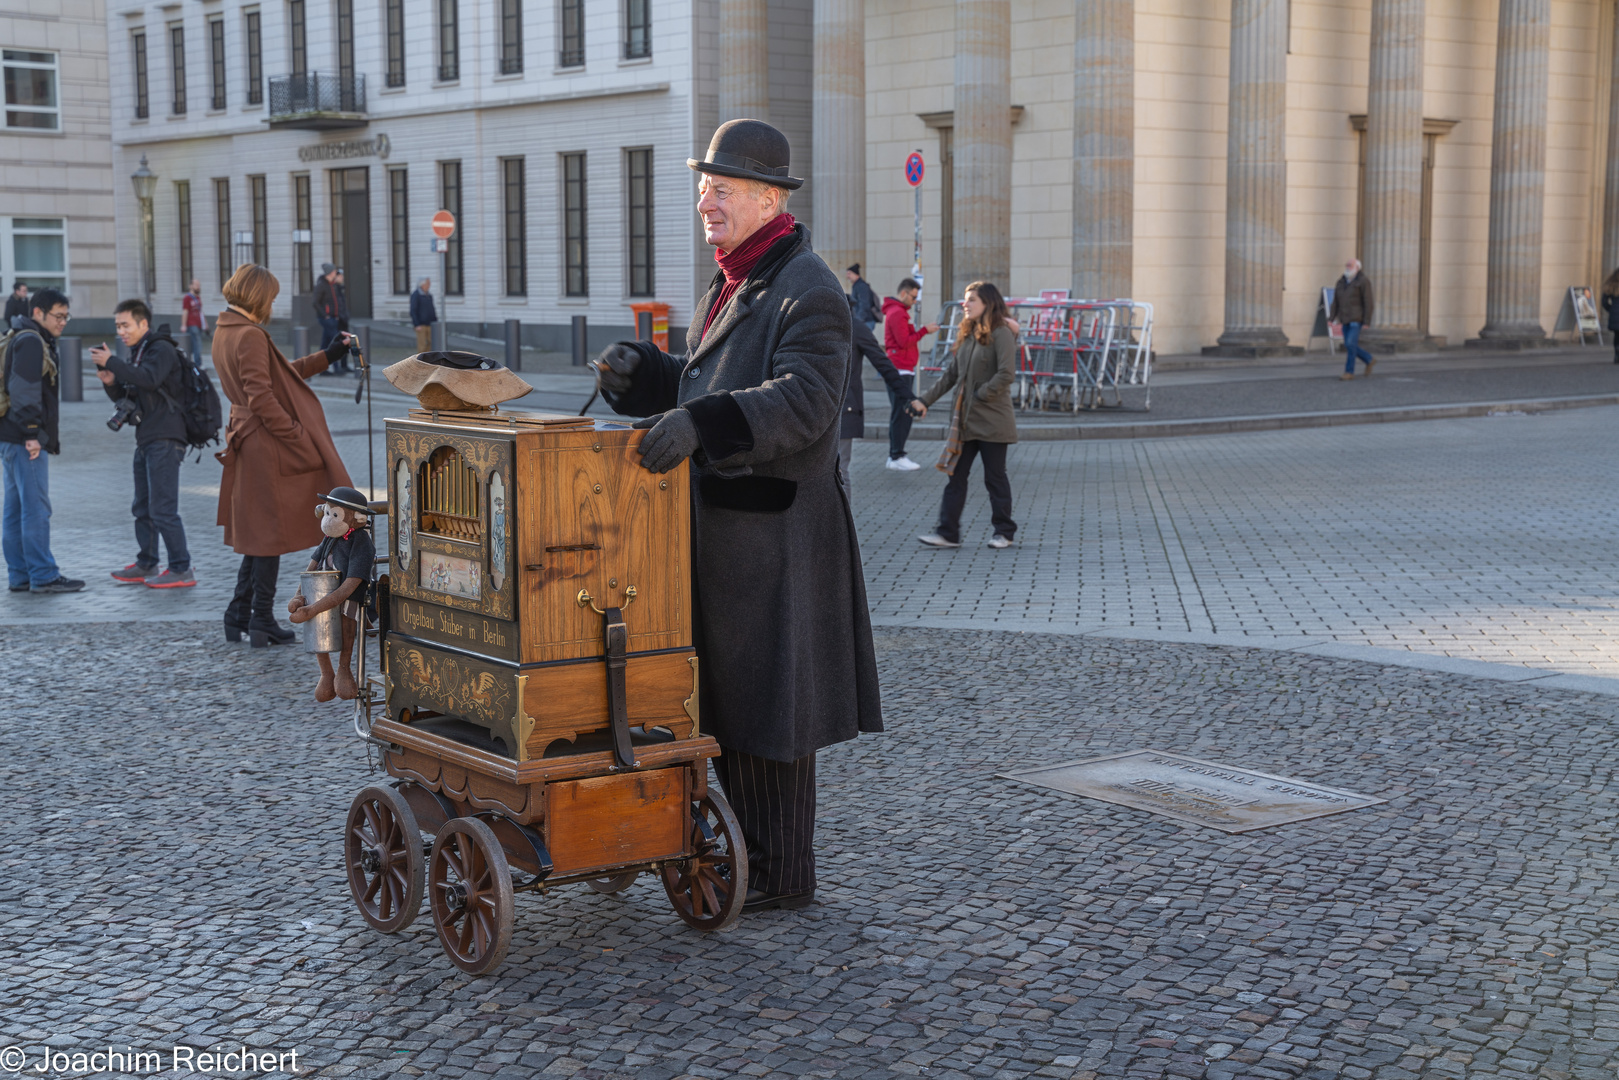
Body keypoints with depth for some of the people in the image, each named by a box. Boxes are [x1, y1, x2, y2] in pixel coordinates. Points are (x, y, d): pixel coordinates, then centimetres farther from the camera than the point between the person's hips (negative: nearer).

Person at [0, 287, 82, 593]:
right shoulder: (31, 342, -12)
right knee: (36, 508, -8)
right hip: (25, 440, -11)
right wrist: (32, 433, -20)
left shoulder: (32, 341, 20)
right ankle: (43, 576, -6)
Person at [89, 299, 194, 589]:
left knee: (163, 508, -11)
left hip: (164, 440, -10)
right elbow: (125, 397, 19)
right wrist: (111, 382, -1)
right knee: (143, 508, 13)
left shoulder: (162, 349, -9)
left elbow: (149, 378, -28)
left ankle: (182, 570, -7)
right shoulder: (138, 353, 19)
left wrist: (111, 363, -26)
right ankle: (146, 566, 21)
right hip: (146, 440, 10)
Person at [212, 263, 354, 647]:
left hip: (247, 440, 10)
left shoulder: (225, 331, 13)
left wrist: (327, 356, 22)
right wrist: (298, 438, -19)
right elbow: (261, 398, -23)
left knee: (258, 534, 17)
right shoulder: (249, 336, -18)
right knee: (270, 533, 0)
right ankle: (262, 622, 6)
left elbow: (281, 373, 20)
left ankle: (239, 616, 20)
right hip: (267, 446, -10)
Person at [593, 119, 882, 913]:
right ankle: (744, 854, 25)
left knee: (765, 702, -1)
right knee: (722, 698, 14)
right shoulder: (729, 287, 17)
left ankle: (781, 877, 10)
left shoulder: (808, 291, -13)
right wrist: (643, 374, 4)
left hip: (771, 535, -9)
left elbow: (803, 399, -27)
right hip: (719, 528, 9)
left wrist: (700, 422, -37)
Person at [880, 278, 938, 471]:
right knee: (901, 414, -10)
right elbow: (904, 341, -17)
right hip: (900, 369, -11)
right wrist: (924, 330, -13)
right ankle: (897, 457, -10)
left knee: (902, 414, 13)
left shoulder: (897, 311, 21)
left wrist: (921, 330, 7)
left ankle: (895, 455, 16)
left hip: (904, 370, 11)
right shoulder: (897, 313, -13)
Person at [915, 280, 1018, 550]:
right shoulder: (966, 335, 13)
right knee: (956, 475, 4)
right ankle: (948, 533, 5)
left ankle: (1004, 531, 16)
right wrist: (926, 400, 14)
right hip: (965, 420, 7)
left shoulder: (1001, 334, -11)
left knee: (995, 478, 3)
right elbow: (951, 374, 18)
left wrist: (980, 396, -15)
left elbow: (1007, 374, -19)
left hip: (992, 420, -7)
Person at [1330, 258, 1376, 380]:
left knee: (1351, 344, -14)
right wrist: (1332, 318, 3)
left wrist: (1367, 322, -15)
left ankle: (1349, 372, -6)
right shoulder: (1341, 282, 11)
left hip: (1357, 318, -7)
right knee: (1350, 346, 8)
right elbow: (1336, 302, 11)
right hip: (1346, 319, 7)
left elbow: (1368, 303, -11)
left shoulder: (1363, 282, -9)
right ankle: (1370, 360, 28)